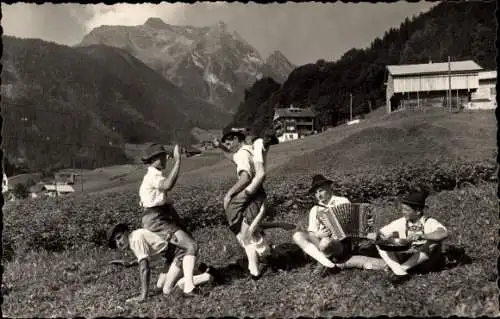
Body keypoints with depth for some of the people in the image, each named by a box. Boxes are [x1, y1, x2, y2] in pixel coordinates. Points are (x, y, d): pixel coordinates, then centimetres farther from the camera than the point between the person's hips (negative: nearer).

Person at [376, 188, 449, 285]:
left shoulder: (429, 223, -16)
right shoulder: (402, 222, -4)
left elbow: (444, 233, -36)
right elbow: (381, 232, 1)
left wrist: (420, 236, -47)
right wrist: (383, 237, -23)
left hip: (424, 261, -3)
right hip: (405, 258, 4)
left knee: (434, 242, -32)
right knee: (380, 241, -12)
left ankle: (402, 268, -25)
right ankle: (400, 273, -30)